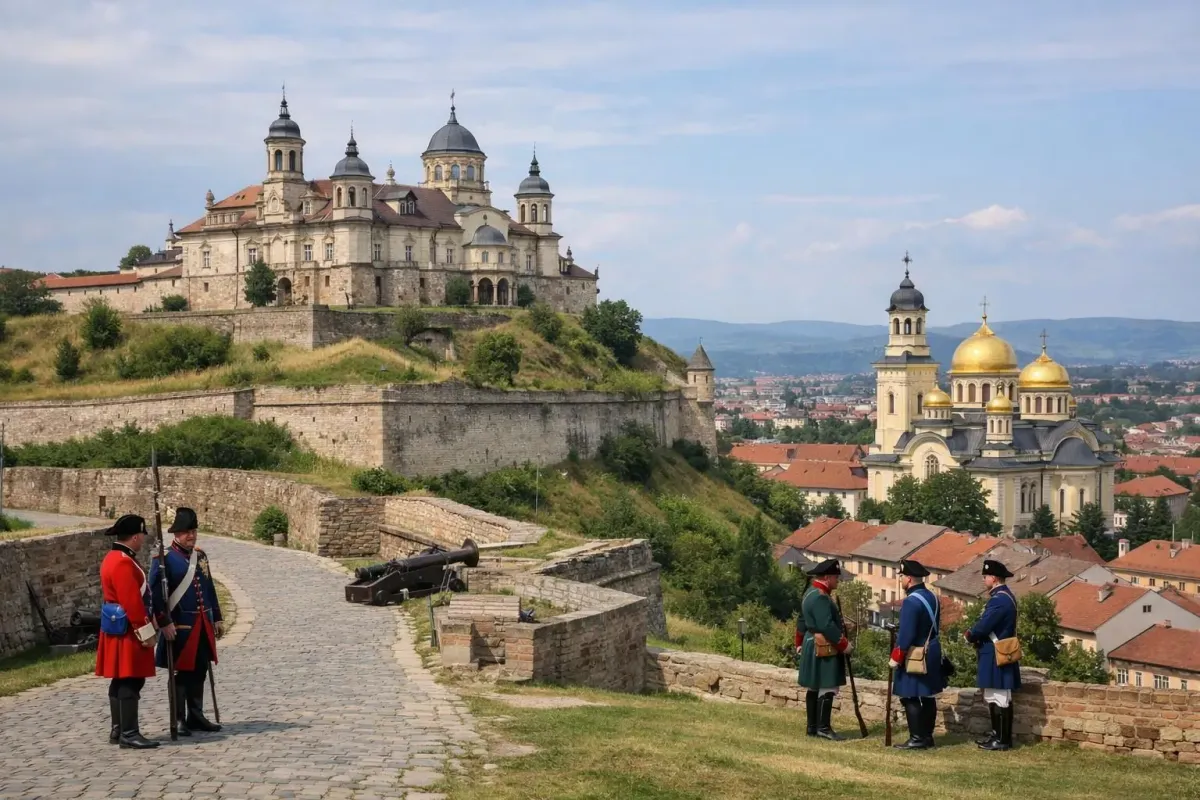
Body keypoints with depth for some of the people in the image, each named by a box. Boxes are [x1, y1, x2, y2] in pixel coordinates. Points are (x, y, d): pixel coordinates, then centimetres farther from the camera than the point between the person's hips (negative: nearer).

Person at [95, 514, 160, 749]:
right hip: (128, 632, -11)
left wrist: (146, 624, 22)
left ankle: (118, 730, 19)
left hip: (122, 631, 11)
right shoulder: (123, 563, -19)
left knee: (121, 682, 13)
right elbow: (132, 601, -23)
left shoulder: (115, 558, 15)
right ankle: (129, 734, -8)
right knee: (130, 682, -9)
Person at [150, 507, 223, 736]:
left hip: (203, 625, 6)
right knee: (182, 673, -2)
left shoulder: (200, 556, 13)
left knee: (200, 671, 12)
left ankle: (196, 716, 21)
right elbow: (156, 593, -13)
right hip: (180, 626, -6)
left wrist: (217, 618, 17)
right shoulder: (164, 559, -8)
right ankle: (179, 720, 6)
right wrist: (164, 622, -18)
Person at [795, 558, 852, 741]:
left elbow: (801, 621, 22)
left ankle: (812, 726, 16)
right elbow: (827, 626, -25)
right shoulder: (820, 597, -20)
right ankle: (823, 728, -7)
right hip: (824, 649, -11)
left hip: (813, 647, 11)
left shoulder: (811, 593, 14)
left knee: (814, 688, 12)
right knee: (827, 688, -8)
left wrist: (800, 644, 29)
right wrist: (844, 644, -18)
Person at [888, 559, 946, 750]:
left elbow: (906, 634, -22)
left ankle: (917, 739, -5)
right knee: (927, 696, 13)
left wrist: (896, 657, -16)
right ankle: (927, 736, 19)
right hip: (932, 653, 10)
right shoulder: (932, 597, 9)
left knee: (910, 697, -5)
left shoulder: (911, 601, -20)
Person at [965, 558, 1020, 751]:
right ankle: (997, 735, 22)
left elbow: (984, 626, -21)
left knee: (1000, 698, -5)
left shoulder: (999, 599, -19)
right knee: (993, 698, 16)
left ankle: (1004, 740, -1)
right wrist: (977, 637, 5)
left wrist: (969, 635, -2)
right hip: (997, 654, 11)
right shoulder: (1004, 596, 15)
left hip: (996, 656, -11)